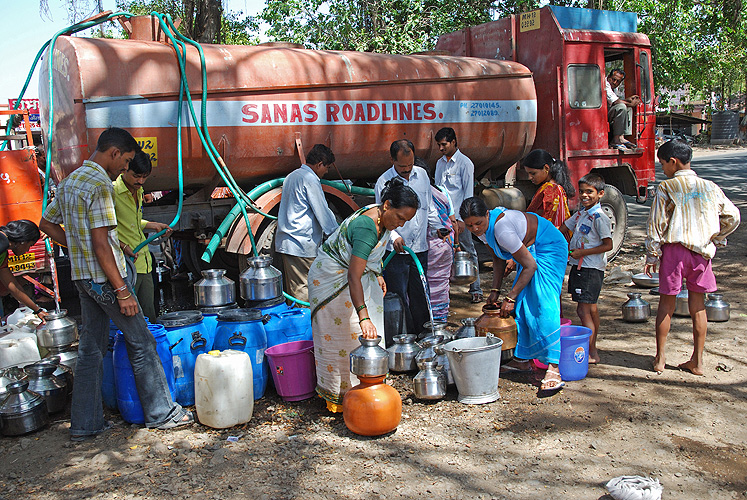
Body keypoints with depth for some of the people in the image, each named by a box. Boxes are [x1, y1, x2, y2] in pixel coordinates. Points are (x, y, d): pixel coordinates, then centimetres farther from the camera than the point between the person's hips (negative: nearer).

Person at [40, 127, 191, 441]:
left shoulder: (69, 181, 12)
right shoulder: (99, 184, -17)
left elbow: (47, 223, 21)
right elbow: (101, 244, -22)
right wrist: (121, 290, -20)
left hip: (81, 275, 9)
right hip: (104, 277, -9)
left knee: (90, 347, 13)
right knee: (141, 343, 1)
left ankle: (84, 423, 19)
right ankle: (161, 413, 10)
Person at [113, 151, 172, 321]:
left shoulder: (138, 192, 15)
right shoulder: (112, 192, -11)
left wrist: (155, 225, 19)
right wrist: (123, 246, -23)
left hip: (144, 262, 8)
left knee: (150, 315, 11)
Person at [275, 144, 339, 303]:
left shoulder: (292, 176, 18)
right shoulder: (310, 179, -12)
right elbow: (322, 211, -12)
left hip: (285, 242, 10)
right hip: (301, 244, -10)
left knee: (293, 288, 10)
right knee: (304, 290, -5)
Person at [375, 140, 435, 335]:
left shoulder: (422, 174, 6)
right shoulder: (384, 182, -7)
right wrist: (394, 236, -23)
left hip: (420, 248, 4)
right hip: (396, 251, -4)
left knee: (420, 296, 12)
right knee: (398, 298, -1)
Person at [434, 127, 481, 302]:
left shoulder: (465, 163, -7)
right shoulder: (440, 163, 12)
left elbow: (469, 193, -9)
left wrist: (462, 219, -14)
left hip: (458, 217, -5)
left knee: (468, 251, 2)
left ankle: (475, 289, 10)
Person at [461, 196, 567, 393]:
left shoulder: (502, 229, -35)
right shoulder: (482, 228, -8)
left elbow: (530, 266, -27)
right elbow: (498, 258, 8)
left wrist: (510, 297, -21)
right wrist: (495, 290, 1)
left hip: (548, 249, -9)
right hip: (529, 250, 9)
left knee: (543, 305, -20)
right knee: (519, 305, 7)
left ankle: (554, 370, -24)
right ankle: (522, 359, 17)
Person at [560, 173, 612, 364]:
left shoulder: (599, 218, -14)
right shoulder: (580, 214, 12)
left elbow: (608, 245, -19)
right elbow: (563, 229, 27)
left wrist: (582, 252, -19)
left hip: (591, 269, -9)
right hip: (579, 266, 9)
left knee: (583, 309, -11)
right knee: (591, 309, 15)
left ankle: (592, 354, -7)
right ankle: (592, 348, 25)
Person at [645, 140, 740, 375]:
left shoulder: (666, 188, -5)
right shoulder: (710, 188, 7)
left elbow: (655, 225, -7)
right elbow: (733, 217, 6)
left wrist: (652, 256, -1)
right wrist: (714, 240, 17)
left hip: (674, 250, -3)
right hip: (702, 252, 4)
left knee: (666, 304, 7)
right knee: (698, 306, 11)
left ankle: (660, 358, 14)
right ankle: (697, 361, 16)